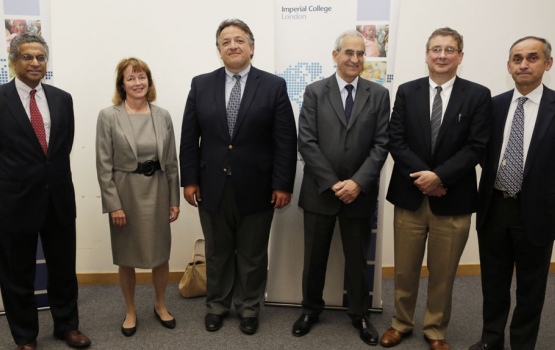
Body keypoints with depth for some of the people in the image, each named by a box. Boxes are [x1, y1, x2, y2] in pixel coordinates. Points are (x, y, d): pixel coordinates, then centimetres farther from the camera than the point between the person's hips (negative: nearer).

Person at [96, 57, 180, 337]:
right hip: (125, 192, -2)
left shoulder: (163, 116, 2)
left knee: (161, 253, 12)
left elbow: (171, 162, 5)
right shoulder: (108, 116, -7)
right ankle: (130, 311, 30)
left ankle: (160, 306, 33)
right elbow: (104, 165, -8)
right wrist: (113, 204, -11)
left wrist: (174, 199, 4)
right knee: (126, 256, 10)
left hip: (158, 191, 3)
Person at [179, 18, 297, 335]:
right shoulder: (201, 85, 4)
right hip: (213, 187, 2)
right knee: (217, 253, 17)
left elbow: (286, 141, -5)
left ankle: (250, 308, 33)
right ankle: (217, 305, 36)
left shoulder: (274, 86, -3)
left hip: (256, 188, -1)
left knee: (253, 255, 13)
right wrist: (190, 179, 0)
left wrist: (283, 184, -9)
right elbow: (189, 137, 4)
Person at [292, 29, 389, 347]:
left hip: (360, 193, 1)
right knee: (314, 256, 12)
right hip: (320, 191, 0)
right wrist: (332, 183, -13)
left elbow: (381, 145, -3)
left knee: (358, 258, 14)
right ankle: (312, 308, 34)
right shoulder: (315, 92, 0)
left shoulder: (379, 95, 3)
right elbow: (307, 142, -7)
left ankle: (360, 313, 33)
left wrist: (358, 183, -14)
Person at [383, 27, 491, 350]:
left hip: (453, 199, -1)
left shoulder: (478, 95, 0)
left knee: (443, 273, 12)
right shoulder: (407, 92, 5)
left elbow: (476, 147, -7)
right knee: (405, 270, 12)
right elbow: (396, 140, -2)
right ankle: (402, 323, 33)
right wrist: (422, 176, -14)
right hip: (410, 195, 1)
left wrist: (440, 176, -18)